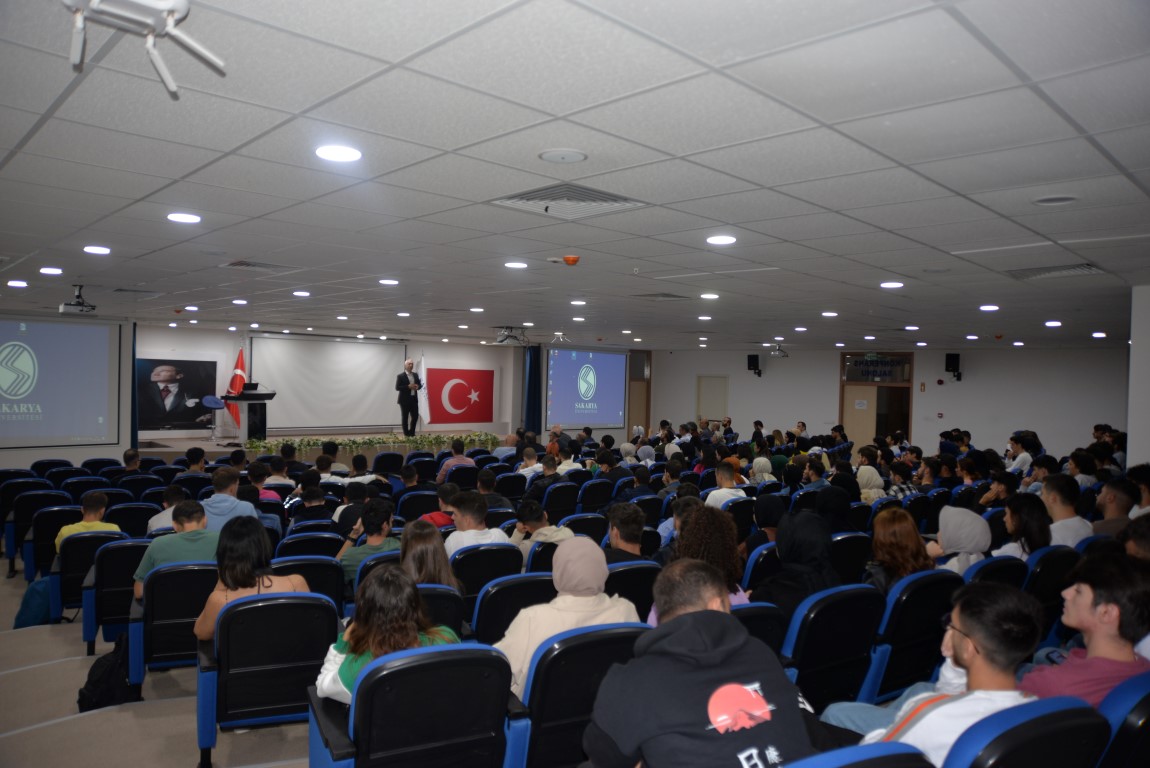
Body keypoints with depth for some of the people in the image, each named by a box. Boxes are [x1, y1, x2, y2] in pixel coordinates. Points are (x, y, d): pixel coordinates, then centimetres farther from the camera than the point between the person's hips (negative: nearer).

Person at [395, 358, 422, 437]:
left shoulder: (416, 375, 11)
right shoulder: (400, 376, -6)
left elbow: (420, 384, 17)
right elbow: (397, 388, -11)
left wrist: (417, 387, -8)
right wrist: (408, 387, -21)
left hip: (414, 399, 5)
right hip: (405, 400, -5)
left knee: (415, 417, 5)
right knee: (405, 418, 2)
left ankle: (412, 433, 21)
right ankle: (406, 435, 10)